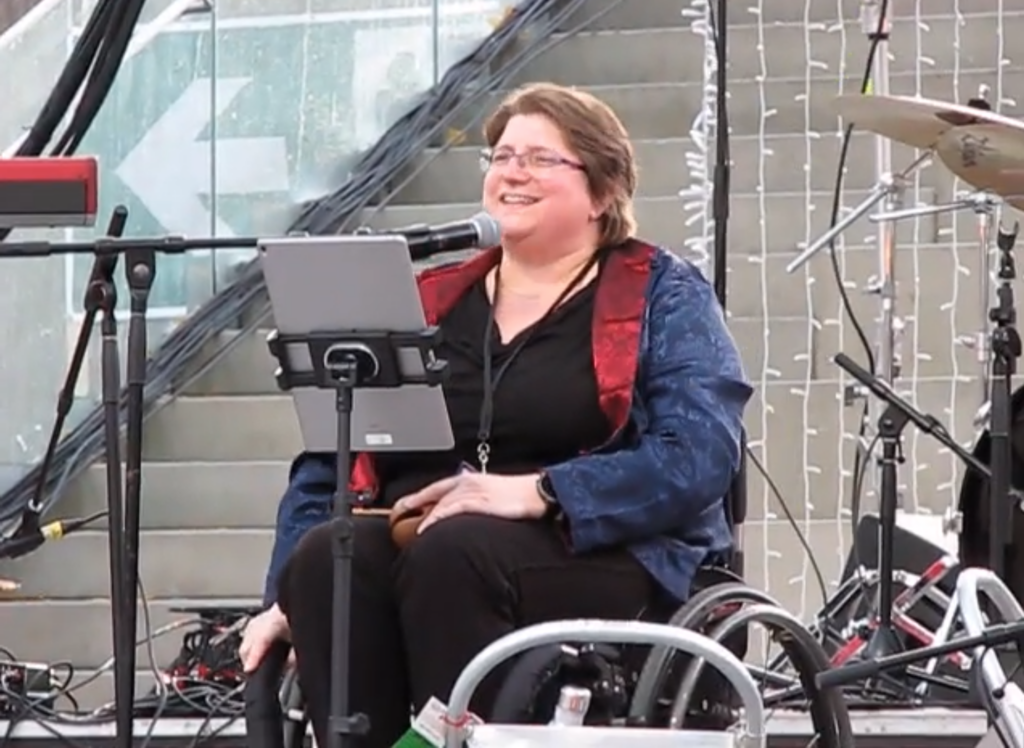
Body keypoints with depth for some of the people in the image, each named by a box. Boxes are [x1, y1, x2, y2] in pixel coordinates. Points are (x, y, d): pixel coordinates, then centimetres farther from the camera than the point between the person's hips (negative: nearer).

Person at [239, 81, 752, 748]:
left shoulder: (661, 297, 11)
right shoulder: (430, 302, 24)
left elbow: (700, 454, -6)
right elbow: (330, 459, 20)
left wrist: (540, 491, -18)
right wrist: (289, 598, 3)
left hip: (596, 551, -4)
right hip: (416, 539, 4)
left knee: (449, 553, -35)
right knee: (324, 559, -29)